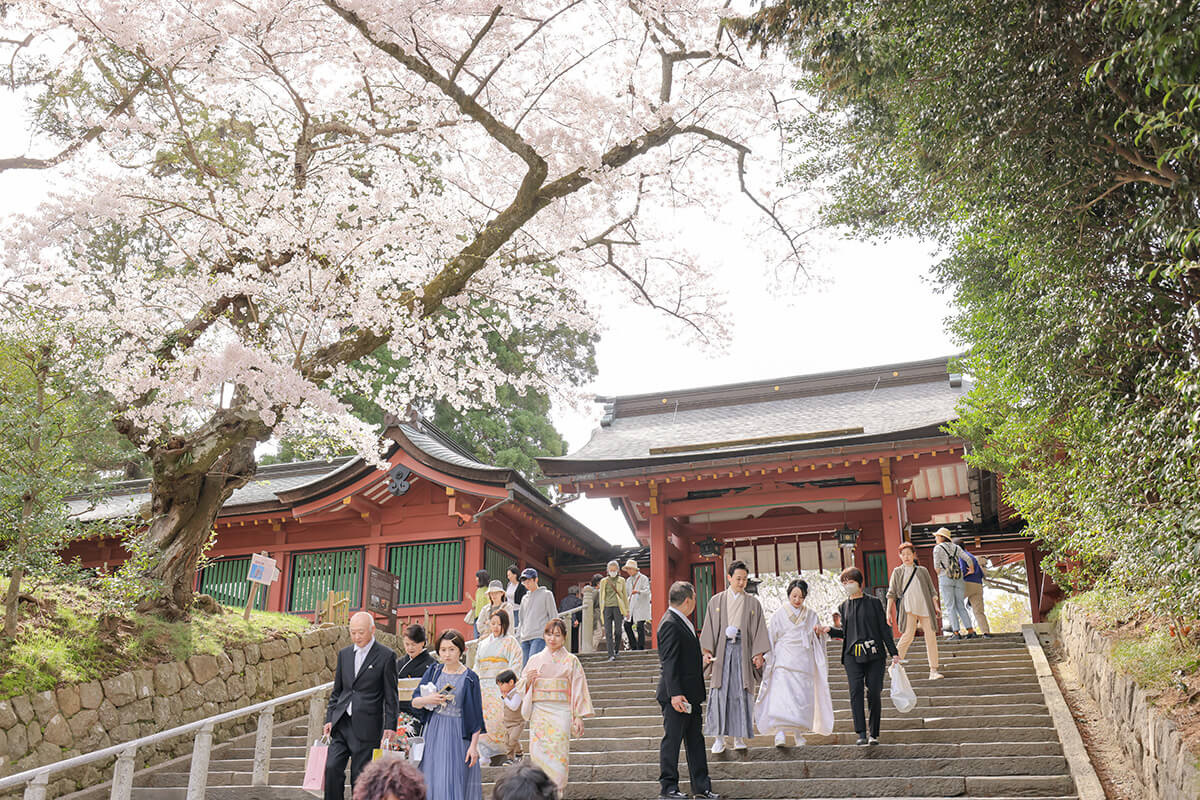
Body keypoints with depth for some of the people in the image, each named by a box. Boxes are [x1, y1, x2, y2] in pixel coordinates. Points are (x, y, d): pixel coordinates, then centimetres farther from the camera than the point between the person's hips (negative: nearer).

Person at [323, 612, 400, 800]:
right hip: (341, 723, 5)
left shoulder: (386, 655, -4)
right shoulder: (344, 654, 11)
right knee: (332, 768, -3)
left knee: (360, 776, 1)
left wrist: (390, 725, -8)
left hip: (366, 726, -4)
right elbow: (337, 691, 17)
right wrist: (329, 718, 9)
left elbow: (391, 695, -4)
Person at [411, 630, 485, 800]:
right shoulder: (433, 672, 5)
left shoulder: (469, 678, -6)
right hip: (434, 734, 4)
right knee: (433, 782, 7)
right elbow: (414, 701, 7)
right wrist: (428, 700, -14)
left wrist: (473, 745, -9)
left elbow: (476, 716, -4)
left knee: (453, 784, -5)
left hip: (458, 735, -4)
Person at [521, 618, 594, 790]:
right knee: (539, 751, -6)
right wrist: (528, 680, -6)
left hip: (561, 713, -2)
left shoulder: (571, 661, 6)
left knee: (558, 751, -10)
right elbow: (522, 689, 17)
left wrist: (579, 716, -4)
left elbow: (578, 689, 3)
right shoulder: (535, 660, 13)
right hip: (539, 713, 2)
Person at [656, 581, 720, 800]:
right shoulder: (670, 624, -17)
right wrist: (675, 693, -25)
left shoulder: (683, 622, 14)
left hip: (691, 695, 10)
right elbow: (669, 662, -22)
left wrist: (701, 661, 36)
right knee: (672, 740, 1)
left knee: (695, 741, 13)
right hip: (677, 695, -10)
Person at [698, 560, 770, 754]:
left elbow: (759, 629, 7)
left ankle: (739, 737, 5)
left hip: (743, 650, 1)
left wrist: (759, 654, -4)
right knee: (720, 692, -6)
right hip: (721, 650, 0)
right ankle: (719, 737, -1)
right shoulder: (716, 601, 9)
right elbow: (709, 627, 6)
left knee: (742, 693, -2)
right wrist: (707, 651, -4)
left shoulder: (753, 603, 10)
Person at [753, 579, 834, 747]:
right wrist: (770, 661, 0)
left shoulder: (811, 615, 15)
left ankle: (799, 733, 9)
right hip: (784, 662, -3)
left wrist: (817, 633, -6)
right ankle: (780, 732, -23)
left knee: (803, 696, -2)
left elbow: (818, 642, 16)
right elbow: (771, 638, 7)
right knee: (781, 696, -16)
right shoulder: (779, 614, 7)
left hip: (804, 662, 3)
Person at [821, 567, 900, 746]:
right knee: (856, 691, -13)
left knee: (874, 693, -2)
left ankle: (874, 734, 11)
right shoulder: (843, 607, 13)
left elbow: (884, 629, 5)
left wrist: (894, 653, 2)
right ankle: (861, 733, -14)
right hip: (852, 655, 2)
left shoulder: (873, 602, 5)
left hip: (874, 655, -2)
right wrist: (829, 630, 2)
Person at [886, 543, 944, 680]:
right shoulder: (897, 572, 10)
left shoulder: (922, 571, 15)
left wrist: (936, 606, 6)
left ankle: (933, 671, 2)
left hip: (925, 607, 3)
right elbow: (891, 593, 10)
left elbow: (931, 590, 17)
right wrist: (889, 612, 4)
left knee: (931, 636, -3)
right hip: (908, 608, -3)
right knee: (908, 634, -17)